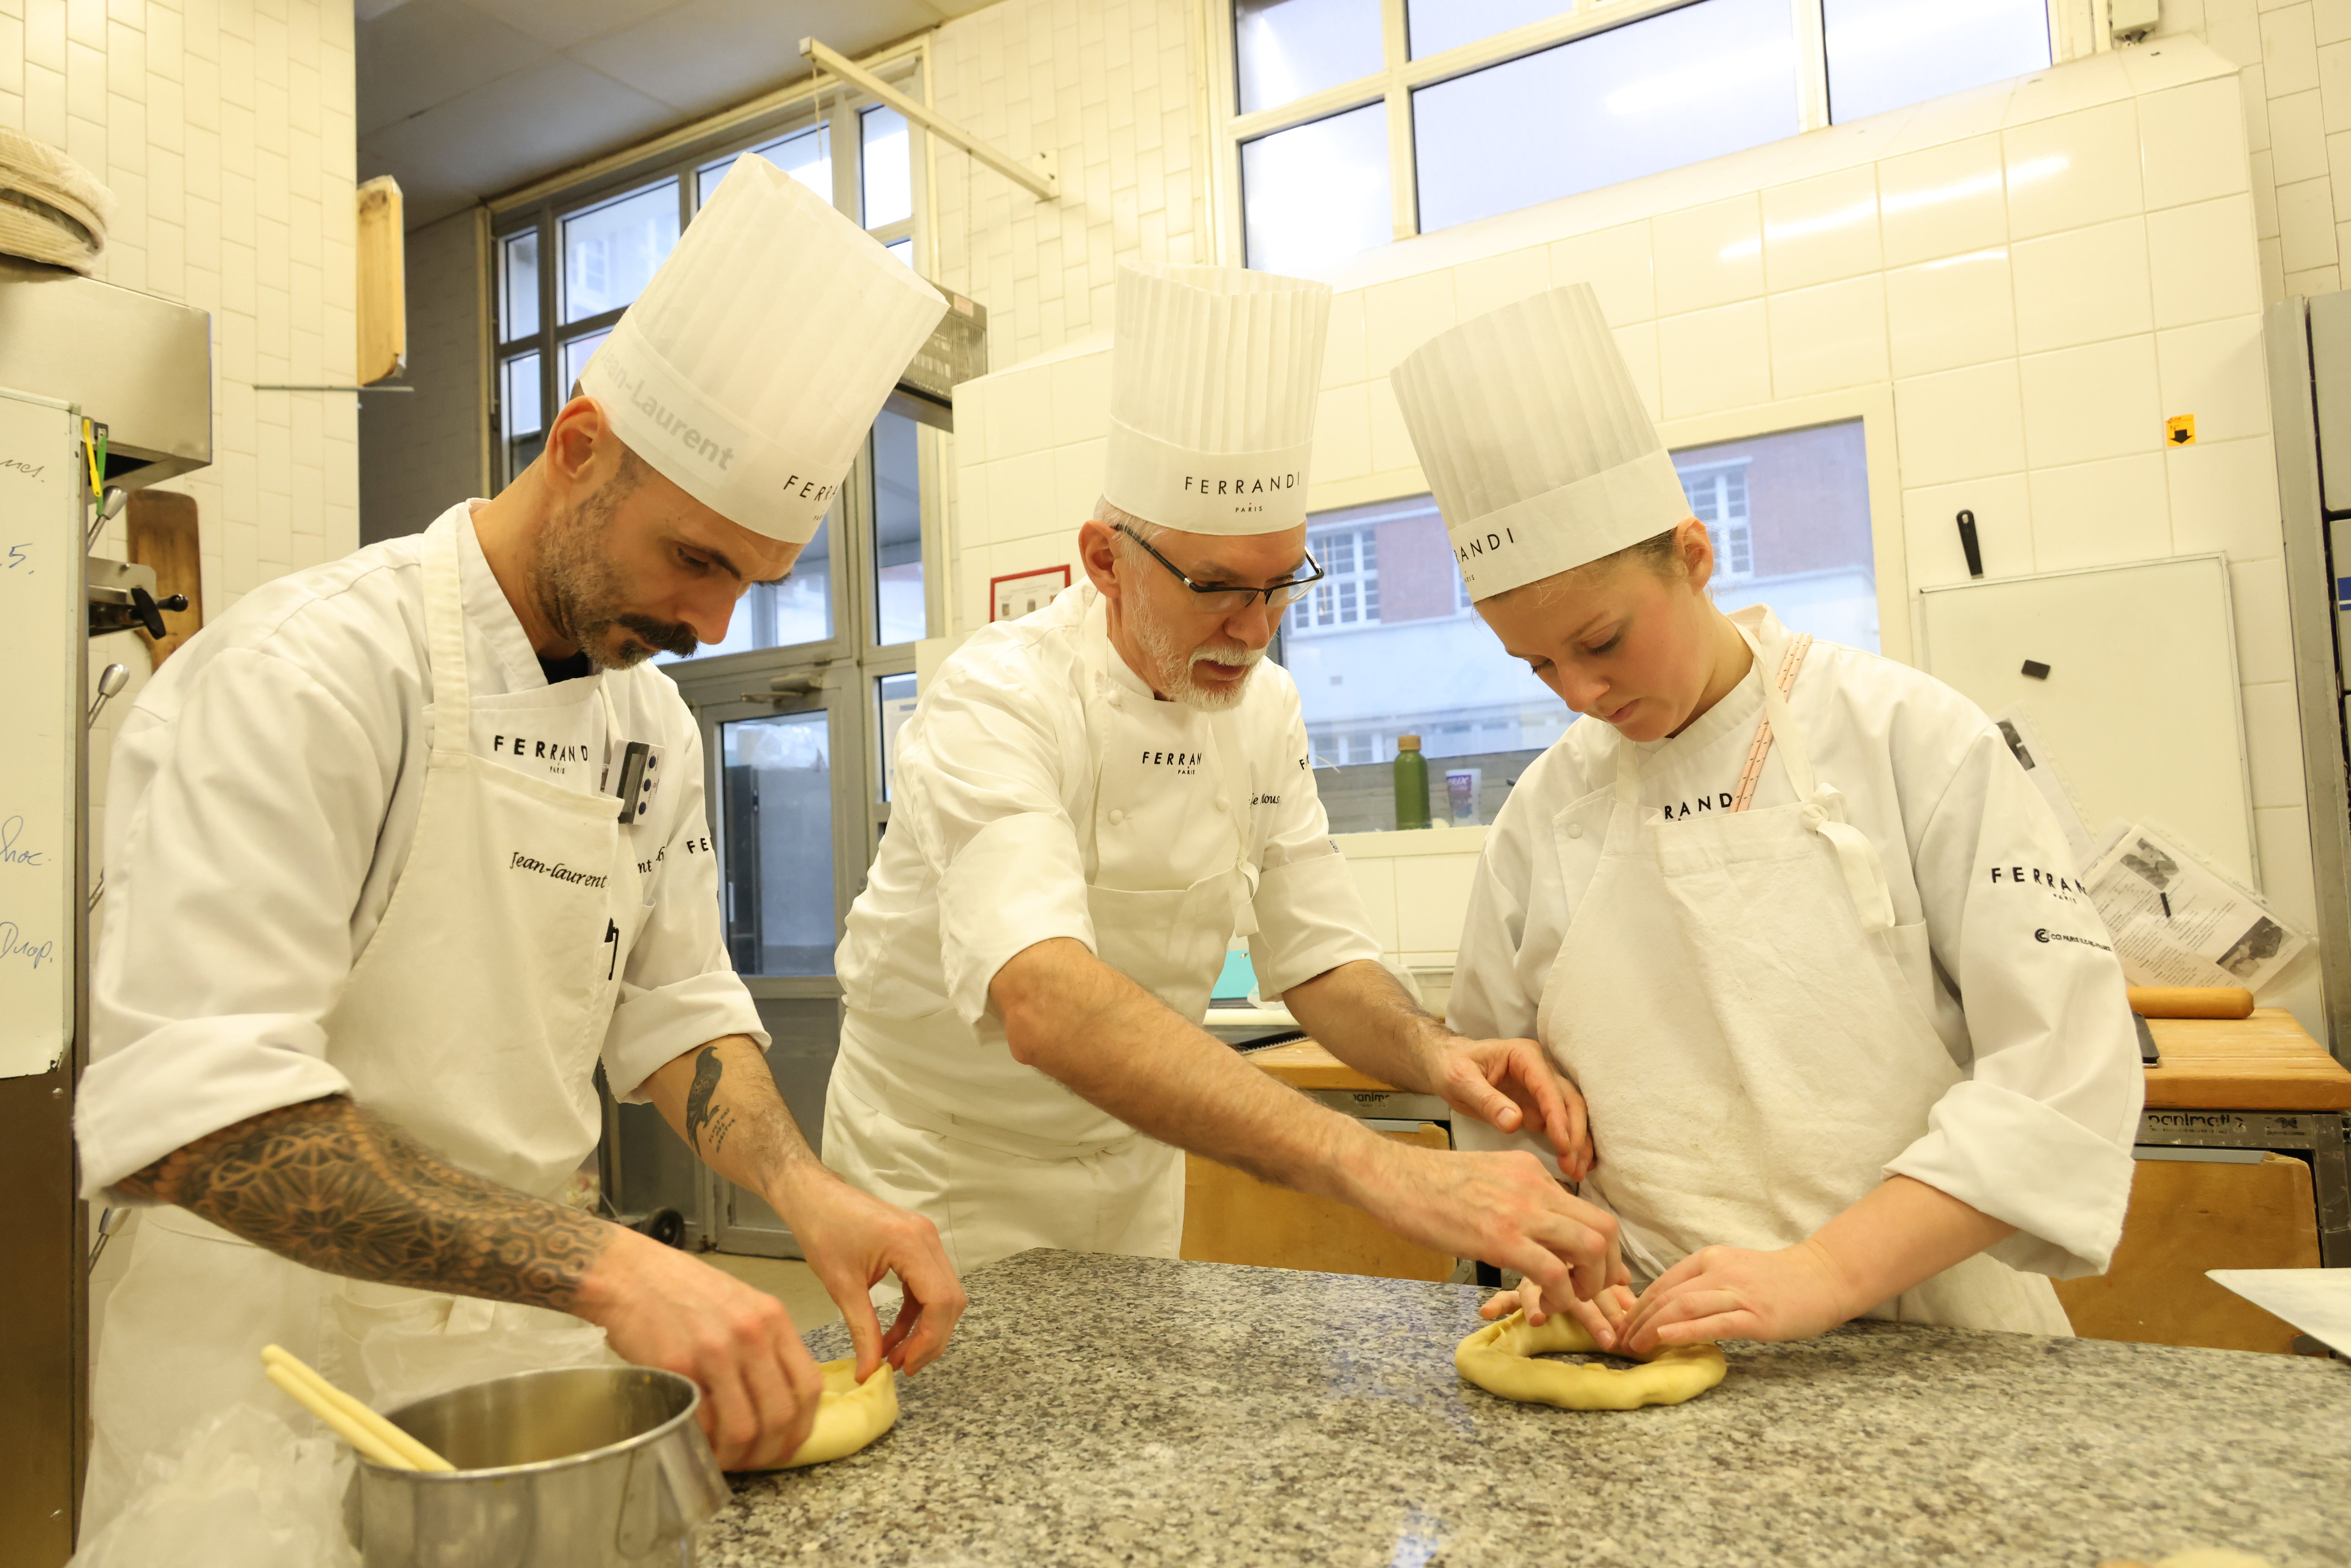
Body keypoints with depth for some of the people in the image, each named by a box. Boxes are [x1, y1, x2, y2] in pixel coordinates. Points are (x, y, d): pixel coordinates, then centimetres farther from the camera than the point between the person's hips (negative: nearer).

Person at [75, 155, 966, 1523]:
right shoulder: (311, 671, -21)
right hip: (282, 1370, -6)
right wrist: (603, 1265, -36)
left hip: (526, 1333, 7)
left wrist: (807, 1190, -12)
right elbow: (183, 1115, -29)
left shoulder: (653, 717, 2)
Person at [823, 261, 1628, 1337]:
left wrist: (1430, 1053, -27)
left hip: (1135, 1174, 6)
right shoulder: (998, 703, -29)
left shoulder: (1264, 709, -7)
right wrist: (1378, 1169, -55)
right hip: (945, 1178, -5)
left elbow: (1320, 960, -3)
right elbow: (1045, 1003, -46)